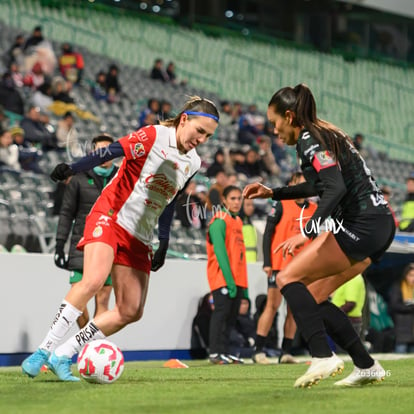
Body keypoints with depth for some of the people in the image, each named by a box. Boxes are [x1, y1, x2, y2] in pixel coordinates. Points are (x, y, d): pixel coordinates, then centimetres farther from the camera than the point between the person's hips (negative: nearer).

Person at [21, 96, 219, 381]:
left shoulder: (193, 163, 11)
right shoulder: (153, 136, -11)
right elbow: (111, 152, -24)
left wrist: (164, 245, 21)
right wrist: (72, 169, -39)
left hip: (139, 239, 7)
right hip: (109, 217, -7)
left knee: (131, 312, -2)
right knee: (94, 281, -30)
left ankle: (63, 356, 4)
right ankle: (43, 351, -21)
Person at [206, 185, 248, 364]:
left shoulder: (237, 221, 18)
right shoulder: (220, 221, -7)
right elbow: (219, 251, -15)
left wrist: (244, 285, 13)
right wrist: (228, 279, -21)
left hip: (236, 279, 8)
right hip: (222, 276, -8)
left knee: (232, 315, 7)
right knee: (221, 311, -11)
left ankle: (225, 352, 11)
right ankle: (215, 353, -11)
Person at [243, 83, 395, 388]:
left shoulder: (309, 140, -10)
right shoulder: (326, 134, 19)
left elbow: (335, 188, -24)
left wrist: (306, 231, -31)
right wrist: (273, 193, 34)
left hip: (362, 226, -10)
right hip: (380, 226, 10)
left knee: (287, 279, -10)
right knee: (313, 297, 13)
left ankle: (323, 358, -21)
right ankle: (367, 367, 11)